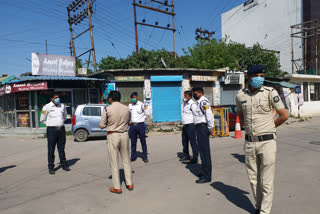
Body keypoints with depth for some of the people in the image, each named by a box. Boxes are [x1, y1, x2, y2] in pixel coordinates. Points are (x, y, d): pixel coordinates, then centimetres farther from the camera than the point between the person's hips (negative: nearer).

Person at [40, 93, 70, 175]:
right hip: (52, 130, -3)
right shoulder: (47, 107, -5)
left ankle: (64, 165, 22)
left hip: (61, 129, 4)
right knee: (51, 150, 1)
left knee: (61, 149, 12)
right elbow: (42, 119, 5)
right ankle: (51, 168, 9)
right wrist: (51, 125, 9)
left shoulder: (62, 106, 7)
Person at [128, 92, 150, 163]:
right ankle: (133, 156, 20)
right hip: (132, 125, 4)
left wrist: (142, 119, 0)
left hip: (140, 125, -4)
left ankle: (145, 157, 12)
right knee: (133, 142, 9)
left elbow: (147, 114, 1)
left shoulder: (142, 105, -5)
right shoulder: (130, 105, 10)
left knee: (143, 141, 3)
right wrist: (130, 120, 7)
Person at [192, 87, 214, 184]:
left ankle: (206, 176, -2)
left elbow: (209, 115, -21)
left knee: (205, 151, -7)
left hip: (203, 127, -10)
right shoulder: (199, 102, 20)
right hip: (199, 127, 10)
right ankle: (204, 171, 31)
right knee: (202, 150, 18)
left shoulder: (203, 101, -13)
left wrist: (210, 128, -19)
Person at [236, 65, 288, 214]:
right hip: (249, 143, 4)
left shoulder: (270, 92, -7)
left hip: (267, 142, -4)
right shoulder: (240, 95, 3)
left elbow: (284, 115, -3)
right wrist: (249, 125, 10)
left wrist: (269, 127, 5)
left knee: (266, 182, 2)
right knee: (253, 179, 16)